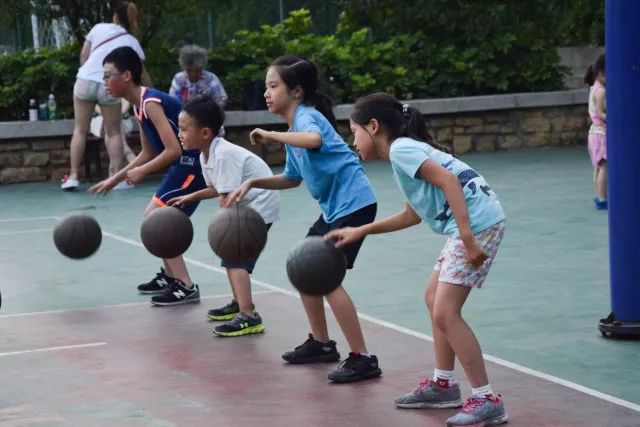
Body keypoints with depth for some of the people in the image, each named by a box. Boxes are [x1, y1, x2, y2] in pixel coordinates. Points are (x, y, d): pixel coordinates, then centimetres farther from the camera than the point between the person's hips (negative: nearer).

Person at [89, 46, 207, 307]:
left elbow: (173, 150, -25)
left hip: (193, 164, -10)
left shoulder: (151, 103, -20)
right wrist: (114, 180, 17)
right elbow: (148, 153, 19)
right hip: (185, 164, 10)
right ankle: (170, 277, 30)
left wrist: (142, 172, -15)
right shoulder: (139, 106, 11)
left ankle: (185, 287, -12)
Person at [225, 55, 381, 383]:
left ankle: (363, 359, -10)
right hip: (334, 207, 10)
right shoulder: (294, 130, 13)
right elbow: (293, 179, 22)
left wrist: (272, 136, -29)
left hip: (353, 204, -10)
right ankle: (321, 344, 27)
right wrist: (252, 183, 11)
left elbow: (314, 139, -41)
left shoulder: (307, 116, -15)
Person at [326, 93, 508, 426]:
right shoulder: (405, 151, 22)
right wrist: (361, 231, 34)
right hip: (467, 225, 10)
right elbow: (413, 215, 31)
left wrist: (467, 238, -24)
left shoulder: (400, 148, -7)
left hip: (477, 222, -10)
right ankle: (443, 384, 30)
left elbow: (449, 180, -19)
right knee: (434, 299, 20)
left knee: (445, 312, -10)